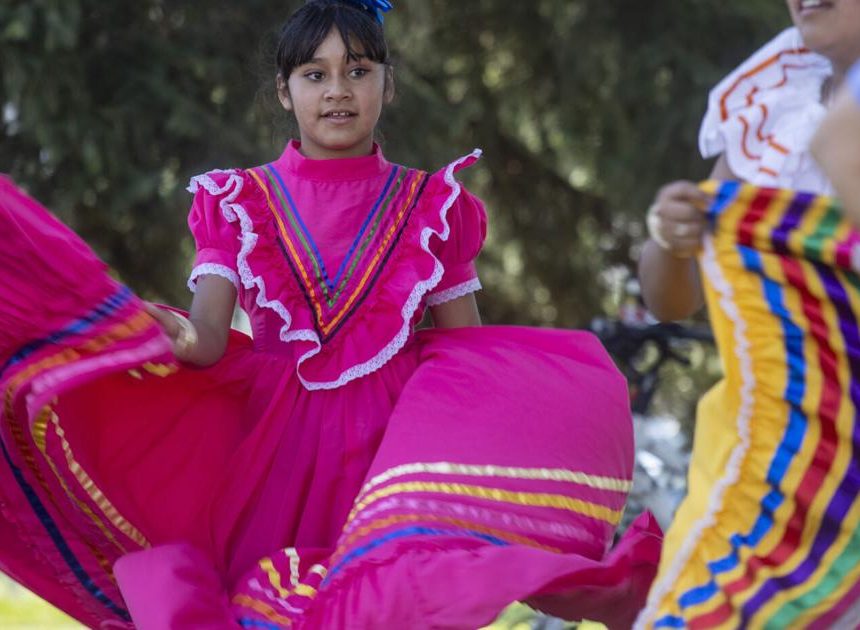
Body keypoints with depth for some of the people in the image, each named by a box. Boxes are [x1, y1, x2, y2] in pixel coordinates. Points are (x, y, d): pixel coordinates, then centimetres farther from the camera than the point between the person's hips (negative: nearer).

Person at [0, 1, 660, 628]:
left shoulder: (430, 206, 10)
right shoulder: (239, 203, 8)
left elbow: (469, 350, 8)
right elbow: (210, 335, -5)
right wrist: (175, 337, -30)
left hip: (396, 448, 0)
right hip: (273, 443, 0)